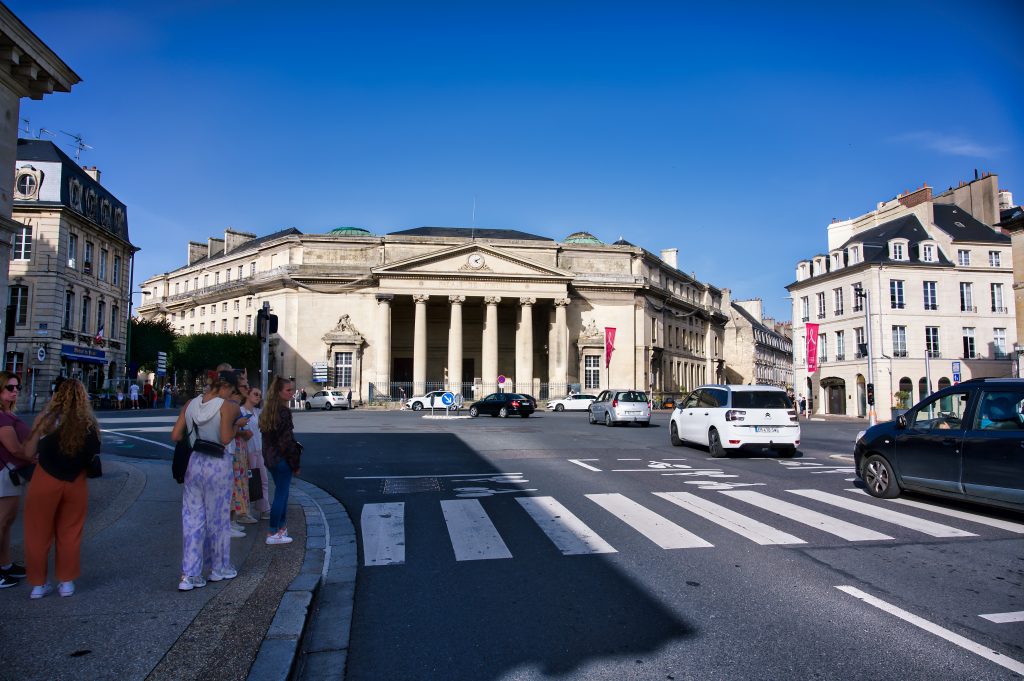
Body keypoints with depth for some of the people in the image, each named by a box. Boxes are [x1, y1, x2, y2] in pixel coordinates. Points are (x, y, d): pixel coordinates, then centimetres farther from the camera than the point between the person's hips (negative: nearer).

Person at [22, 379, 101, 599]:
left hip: (46, 482, -2)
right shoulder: (90, 423, -4)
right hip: (76, 483, 2)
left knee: (39, 534, 14)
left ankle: (38, 584, 22)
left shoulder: (48, 418, -10)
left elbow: (29, 452, -7)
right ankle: (67, 582, 22)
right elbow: (93, 456, 2)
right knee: (70, 535, 15)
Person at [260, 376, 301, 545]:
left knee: (281, 492, 19)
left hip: (271, 458, 9)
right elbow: (287, 440, -18)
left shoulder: (268, 410, 10)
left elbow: (267, 436, 15)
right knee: (281, 494, -1)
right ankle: (273, 534, 4)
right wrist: (296, 464, -11)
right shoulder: (284, 411, -17)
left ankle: (281, 527, 29)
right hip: (282, 458, -9)